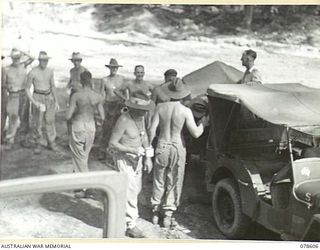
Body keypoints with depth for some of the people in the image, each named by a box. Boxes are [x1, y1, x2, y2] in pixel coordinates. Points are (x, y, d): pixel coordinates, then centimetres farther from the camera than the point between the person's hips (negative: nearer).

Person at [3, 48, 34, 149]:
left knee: (24, 118, 5)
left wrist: (22, 52, -18)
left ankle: (22, 139, 18)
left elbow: (32, 58, -13)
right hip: (13, 95, -2)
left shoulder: (23, 65, 3)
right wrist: (8, 86, -12)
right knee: (12, 118, -7)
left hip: (24, 95, 2)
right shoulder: (7, 69, -1)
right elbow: (4, 83, 8)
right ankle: (10, 141, 0)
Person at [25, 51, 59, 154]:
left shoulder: (50, 71, 1)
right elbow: (27, 89, -8)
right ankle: (37, 145, 17)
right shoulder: (32, 72, -14)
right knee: (37, 122, 1)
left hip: (49, 98, 4)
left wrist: (56, 101, 8)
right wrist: (34, 102, -19)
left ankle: (51, 143, 21)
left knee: (50, 121, 7)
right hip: (38, 98, -4)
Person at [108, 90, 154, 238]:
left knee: (136, 188, 17)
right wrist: (133, 150, -27)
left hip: (137, 158, 8)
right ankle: (131, 226, -1)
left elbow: (144, 136, 13)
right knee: (130, 190, -9)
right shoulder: (124, 120, -25)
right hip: (124, 158, -8)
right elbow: (112, 143, -23)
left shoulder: (140, 117, -1)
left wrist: (148, 157, 7)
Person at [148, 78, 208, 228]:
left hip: (162, 147, 2)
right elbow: (196, 133, -12)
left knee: (159, 182, 17)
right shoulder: (186, 111, -13)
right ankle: (168, 214, 12)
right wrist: (203, 123, 6)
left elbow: (152, 131, -6)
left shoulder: (160, 107, -6)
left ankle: (156, 213, 24)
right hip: (178, 148, -2)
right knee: (174, 184, 12)